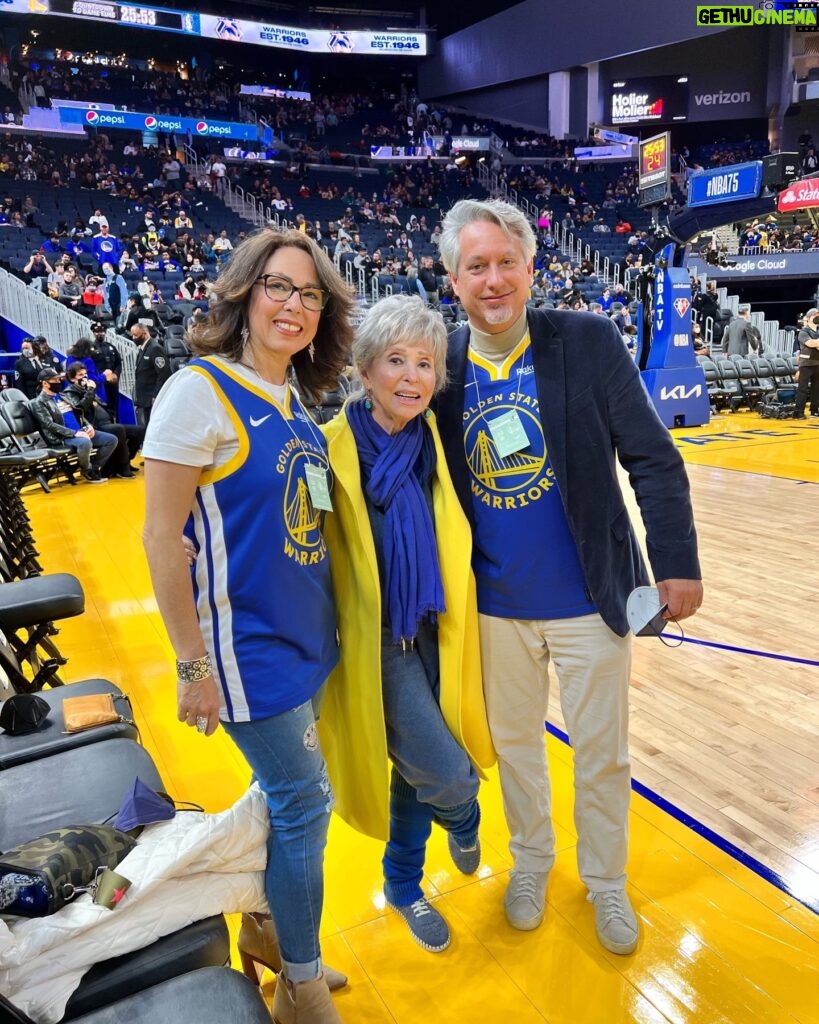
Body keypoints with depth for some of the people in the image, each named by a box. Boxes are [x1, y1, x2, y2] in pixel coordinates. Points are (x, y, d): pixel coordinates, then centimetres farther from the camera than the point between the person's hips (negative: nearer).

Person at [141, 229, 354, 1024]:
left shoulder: (294, 402, 6)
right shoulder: (200, 390, -16)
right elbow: (161, 537, -17)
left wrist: (323, 624, 15)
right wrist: (193, 666, -15)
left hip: (305, 637, 7)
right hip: (249, 646, -7)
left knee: (285, 791, 20)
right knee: (305, 803, 4)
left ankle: (263, 923, 45)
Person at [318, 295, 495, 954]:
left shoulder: (439, 443, -3)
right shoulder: (334, 448, -16)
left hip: (436, 630, 4)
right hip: (377, 639, -4)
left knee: (415, 766, 17)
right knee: (449, 774, -4)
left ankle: (403, 884, 46)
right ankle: (463, 818, 34)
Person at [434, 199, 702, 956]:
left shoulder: (589, 341, -10)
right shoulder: (443, 366, -3)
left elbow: (653, 460, -7)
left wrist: (677, 565, -8)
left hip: (589, 599, -2)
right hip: (495, 606, 2)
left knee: (603, 754, 14)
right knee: (514, 742, 20)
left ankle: (606, 881, 41)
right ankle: (531, 859, 46)